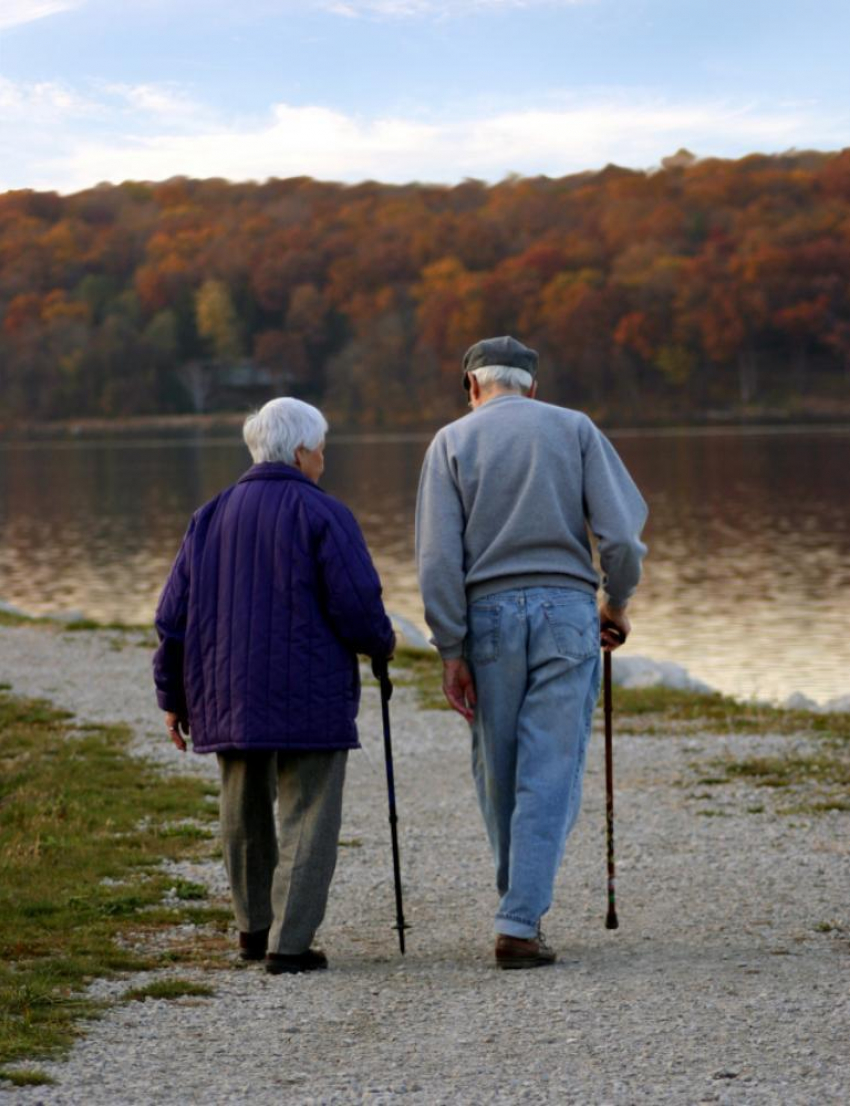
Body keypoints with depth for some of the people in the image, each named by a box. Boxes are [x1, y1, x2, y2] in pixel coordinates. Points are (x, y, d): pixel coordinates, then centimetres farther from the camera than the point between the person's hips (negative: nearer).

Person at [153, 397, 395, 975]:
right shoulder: (322, 515, -8)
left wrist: (173, 696, 16)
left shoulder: (211, 518, 9)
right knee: (307, 819, -1)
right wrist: (382, 644, 7)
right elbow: (357, 605, -14)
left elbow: (175, 615, 9)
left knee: (246, 814, 19)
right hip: (310, 698, -5)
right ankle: (289, 943, -6)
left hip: (229, 697, 5)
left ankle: (254, 928, 29)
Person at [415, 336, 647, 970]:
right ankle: (520, 924, -8)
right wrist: (617, 603, 13)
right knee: (550, 776, -1)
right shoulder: (575, 429, 6)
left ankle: (521, 902, 27)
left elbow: (438, 555, -4)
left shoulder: (453, 441, 5)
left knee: (498, 772, 15)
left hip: (489, 613, 1)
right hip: (568, 609, -1)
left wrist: (451, 651, -2)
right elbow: (621, 530, -3)